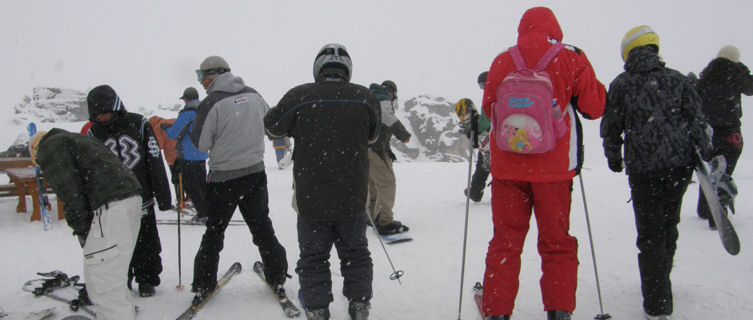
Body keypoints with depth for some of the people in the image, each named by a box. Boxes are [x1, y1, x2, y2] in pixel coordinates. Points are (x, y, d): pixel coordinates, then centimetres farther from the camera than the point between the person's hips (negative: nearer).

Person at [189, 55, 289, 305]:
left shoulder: (211, 103, -15)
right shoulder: (253, 95, 0)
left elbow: (200, 145, -11)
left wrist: (191, 128, 9)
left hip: (223, 177, -4)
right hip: (255, 172, 4)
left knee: (214, 230, 10)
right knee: (262, 227, 14)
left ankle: (203, 285, 17)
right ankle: (277, 277, 19)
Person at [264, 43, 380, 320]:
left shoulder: (299, 97, -13)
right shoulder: (365, 98, -7)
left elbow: (272, 127, 4)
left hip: (312, 196, -2)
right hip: (352, 198, 2)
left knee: (313, 257, 13)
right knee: (355, 254, 19)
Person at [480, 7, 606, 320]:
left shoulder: (502, 61, 0)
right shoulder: (571, 59, -2)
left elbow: (488, 108, 12)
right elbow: (594, 107, 4)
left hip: (507, 165, 1)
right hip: (553, 167, -1)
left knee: (505, 241, 10)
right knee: (556, 242, 12)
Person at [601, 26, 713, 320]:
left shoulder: (621, 85, 1)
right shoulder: (678, 80, 6)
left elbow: (611, 128, 4)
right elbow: (696, 121, 3)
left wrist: (614, 159, 20)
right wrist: (707, 155, 12)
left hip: (643, 169, -3)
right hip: (680, 165, 3)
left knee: (650, 234, 2)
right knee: (669, 224, 20)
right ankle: (661, 282, 37)